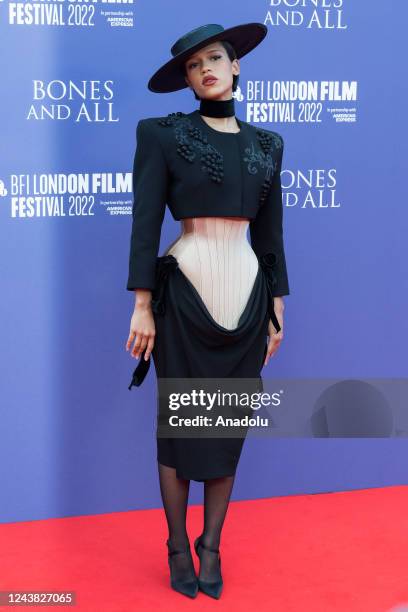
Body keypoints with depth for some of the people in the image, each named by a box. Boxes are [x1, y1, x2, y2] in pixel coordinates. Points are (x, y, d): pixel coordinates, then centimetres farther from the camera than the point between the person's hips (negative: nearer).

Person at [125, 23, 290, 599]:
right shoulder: (163, 133, -2)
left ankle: (212, 547, 22)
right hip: (185, 293, -3)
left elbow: (270, 231, 12)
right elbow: (146, 222, -6)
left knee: (230, 422, 8)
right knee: (180, 421, 5)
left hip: (247, 294, 4)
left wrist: (277, 307, 10)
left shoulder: (266, 144, 10)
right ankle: (178, 547, 20)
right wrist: (143, 307, -10)